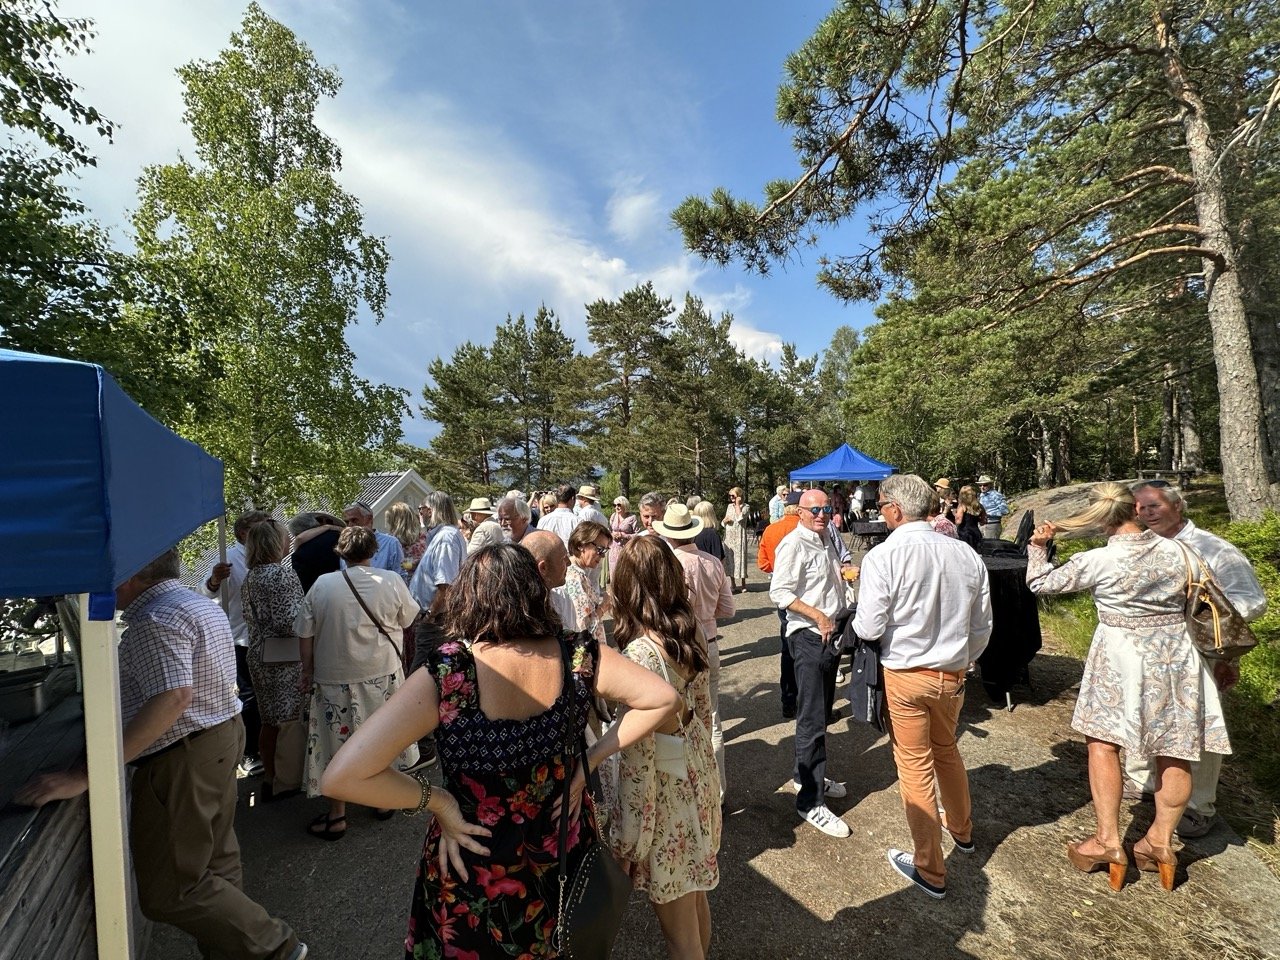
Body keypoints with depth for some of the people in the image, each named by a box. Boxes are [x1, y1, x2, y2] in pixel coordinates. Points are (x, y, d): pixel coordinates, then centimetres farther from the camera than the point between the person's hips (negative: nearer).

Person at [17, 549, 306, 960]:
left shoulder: (155, 619, -21)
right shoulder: (202, 604, 11)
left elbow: (173, 698, -33)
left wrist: (84, 776, -32)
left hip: (182, 760, -10)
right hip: (224, 736, 10)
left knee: (169, 892, 2)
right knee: (217, 861, 21)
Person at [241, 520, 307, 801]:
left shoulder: (250, 577, 8)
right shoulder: (283, 573, -18)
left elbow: (249, 617, 17)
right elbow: (288, 621, -22)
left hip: (258, 656, 8)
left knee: (269, 720, 17)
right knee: (289, 720, 3)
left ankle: (269, 777, 28)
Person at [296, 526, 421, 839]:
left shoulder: (322, 585, -8)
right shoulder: (391, 581, -10)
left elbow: (306, 634, -2)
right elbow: (408, 618, 3)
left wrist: (307, 669, 10)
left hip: (335, 678, 0)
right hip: (382, 673, 1)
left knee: (337, 743, 12)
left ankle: (336, 816, 23)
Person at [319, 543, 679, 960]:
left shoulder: (445, 675, -28)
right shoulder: (578, 657, -19)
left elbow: (341, 777, -30)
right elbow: (663, 699, -11)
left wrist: (436, 800, -17)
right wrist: (589, 761, -8)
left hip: (478, 878, -2)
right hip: (563, 859, 3)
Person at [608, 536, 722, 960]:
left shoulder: (640, 653, -27)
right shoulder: (692, 636, -5)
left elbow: (640, 757, -23)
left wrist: (627, 839, -13)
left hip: (665, 795, -7)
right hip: (698, 778, 7)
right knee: (694, 896, 30)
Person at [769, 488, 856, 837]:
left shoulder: (829, 539, 10)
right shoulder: (794, 544, -16)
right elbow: (779, 593, -21)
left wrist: (846, 569, 7)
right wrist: (818, 616, -23)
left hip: (832, 633, 9)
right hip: (809, 637, -9)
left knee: (822, 712, 19)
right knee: (812, 720, -4)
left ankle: (807, 776, 36)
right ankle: (810, 802, 6)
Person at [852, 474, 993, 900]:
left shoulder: (883, 556, -22)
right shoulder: (966, 555, -5)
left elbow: (869, 628, -21)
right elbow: (982, 625, 4)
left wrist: (856, 619, 1)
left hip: (905, 676, -5)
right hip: (953, 675, 6)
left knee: (915, 767, 10)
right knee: (947, 751, 29)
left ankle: (930, 872, 26)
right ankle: (961, 830, 52)